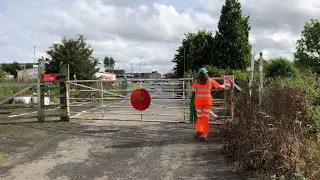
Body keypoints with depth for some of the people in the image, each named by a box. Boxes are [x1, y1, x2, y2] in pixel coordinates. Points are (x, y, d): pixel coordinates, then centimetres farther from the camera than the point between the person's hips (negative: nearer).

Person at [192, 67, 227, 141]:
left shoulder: (196, 81, 3)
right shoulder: (210, 80, 4)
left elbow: (193, 90, -9)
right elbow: (219, 86, 13)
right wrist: (224, 86, 34)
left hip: (198, 100, 1)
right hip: (207, 100, 0)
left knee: (199, 117, 14)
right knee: (205, 118, 6)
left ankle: (199, 130, -8)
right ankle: (204, 135, 8)